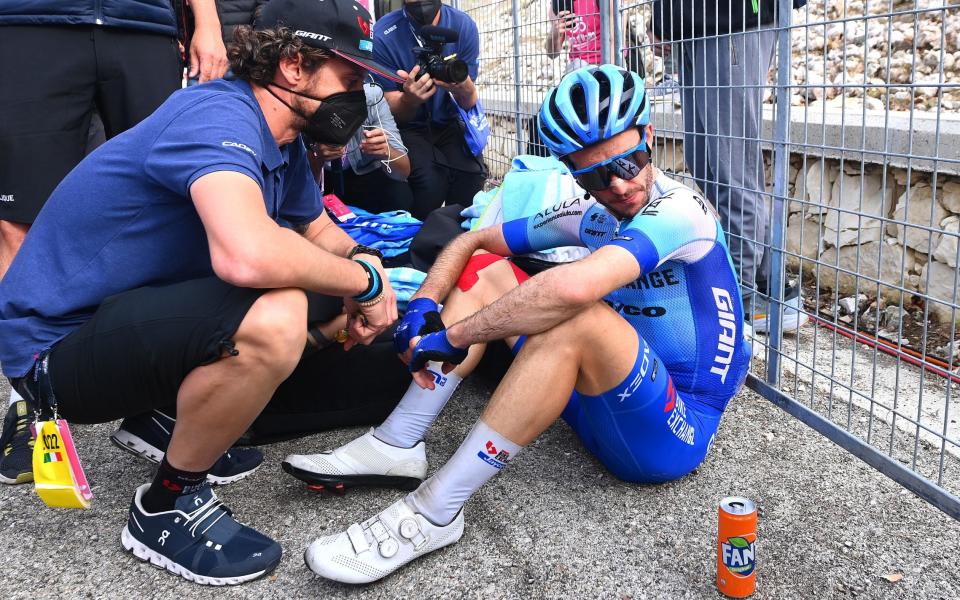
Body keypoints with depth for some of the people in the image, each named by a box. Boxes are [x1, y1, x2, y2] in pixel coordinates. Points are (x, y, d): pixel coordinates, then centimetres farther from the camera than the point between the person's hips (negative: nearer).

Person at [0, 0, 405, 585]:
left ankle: (171, 417, 14)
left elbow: (320, 232, 18)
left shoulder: (284, 145, 4)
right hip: (57, 338, -9)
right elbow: (246, 256, -43)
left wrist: (366, 265, -6)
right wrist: (365, 279, -25)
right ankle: (168, 507, -9)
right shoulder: (221, 116, -25)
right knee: (273, 320, -34)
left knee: (320, 294, 7)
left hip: (132, 311, 9)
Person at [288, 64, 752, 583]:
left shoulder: (679, 209, -21)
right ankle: (396, 446, -5)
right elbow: (474, 240, 9)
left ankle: (432, 513, -28)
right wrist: (422, 306, -10)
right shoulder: (589, 213, 3)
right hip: (606, 401, 8)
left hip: (677, 431, -7)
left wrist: (454, 337, -28)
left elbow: (574, 286, -39)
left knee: (580, 317, -37)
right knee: (488, 272, 3)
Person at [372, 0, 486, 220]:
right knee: (430, 178, -29)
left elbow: (469, 104, -8)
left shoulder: (464, 25, -10)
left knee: (472, 174, -24)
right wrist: (409, 99, -35)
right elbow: (394, 115, -11)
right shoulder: (383, 35, -17)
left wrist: (464, 88, -33)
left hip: (448, 123, 3)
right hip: (407, 127, -2)